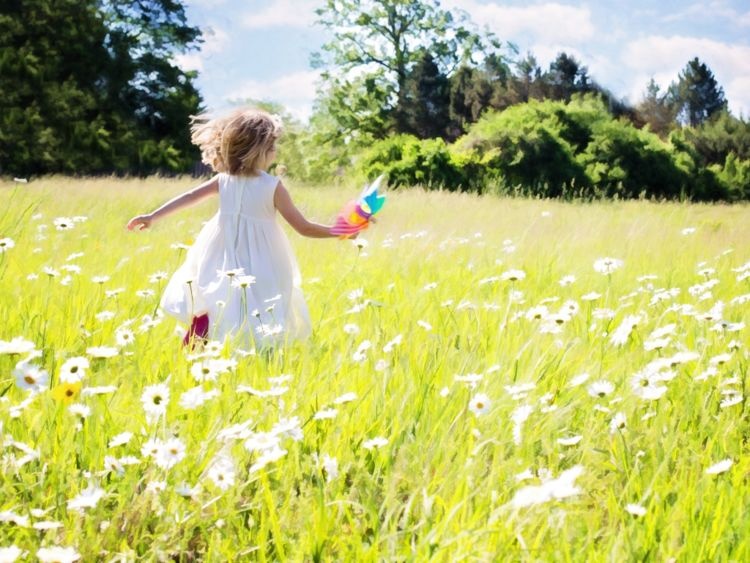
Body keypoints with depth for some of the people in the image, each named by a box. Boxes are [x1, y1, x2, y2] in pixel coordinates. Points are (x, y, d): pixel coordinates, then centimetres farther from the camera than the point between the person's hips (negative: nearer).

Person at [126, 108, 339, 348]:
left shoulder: (224, 180, 0)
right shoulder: (273, 186, -11)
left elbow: (188, 197, 7)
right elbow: (304, 228, -8)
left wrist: (152, 216, 16)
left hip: (224, 266, 4)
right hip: (260, 270, -4)